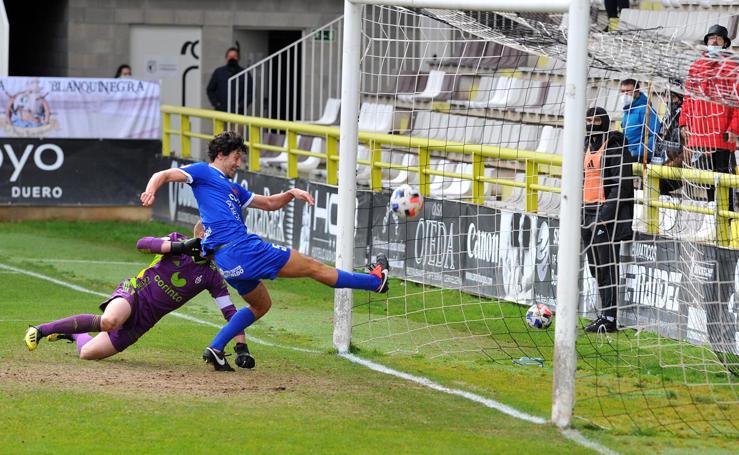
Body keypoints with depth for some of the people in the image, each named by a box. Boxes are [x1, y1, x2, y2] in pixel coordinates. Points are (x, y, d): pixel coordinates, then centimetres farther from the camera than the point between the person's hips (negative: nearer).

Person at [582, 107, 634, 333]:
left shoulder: (615, 148, -10)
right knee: (595, 268, 11)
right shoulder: (586, 147, 18)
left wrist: (605, 214, -21)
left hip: (607, 213, -9)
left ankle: (609, 318, -7)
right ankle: (605, 314, 17)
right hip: (587, 213, 9)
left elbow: (622, 185, -16)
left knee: (607, 266, -8)